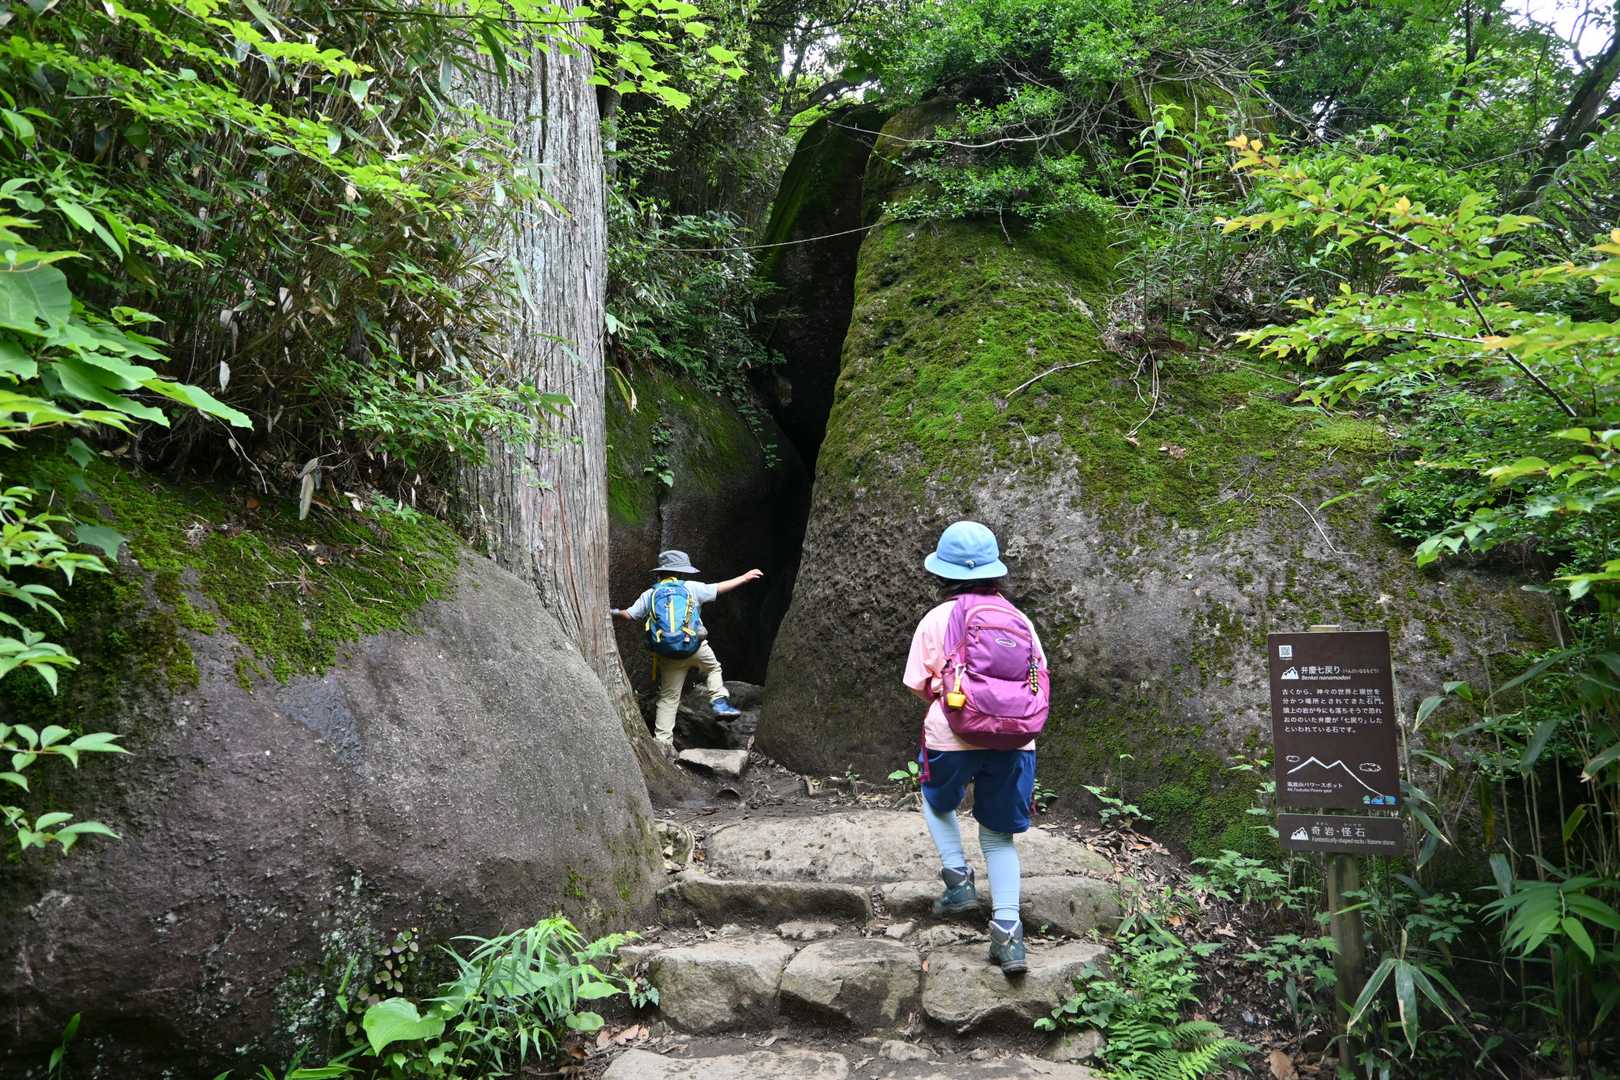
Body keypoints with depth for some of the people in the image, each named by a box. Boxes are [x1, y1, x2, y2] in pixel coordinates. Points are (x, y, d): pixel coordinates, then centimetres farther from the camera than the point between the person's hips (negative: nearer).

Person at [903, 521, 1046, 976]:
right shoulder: (1018, 619, 4)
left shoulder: (935, 621, -4)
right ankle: (1008, 930, 6)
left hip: (951, 737, -2)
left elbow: (920, 687, -3)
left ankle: (957, 876, 16)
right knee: (999, 836, 16)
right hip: (1013, 740, 2)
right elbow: (1039, 677, 8)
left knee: (937, 800, 30)